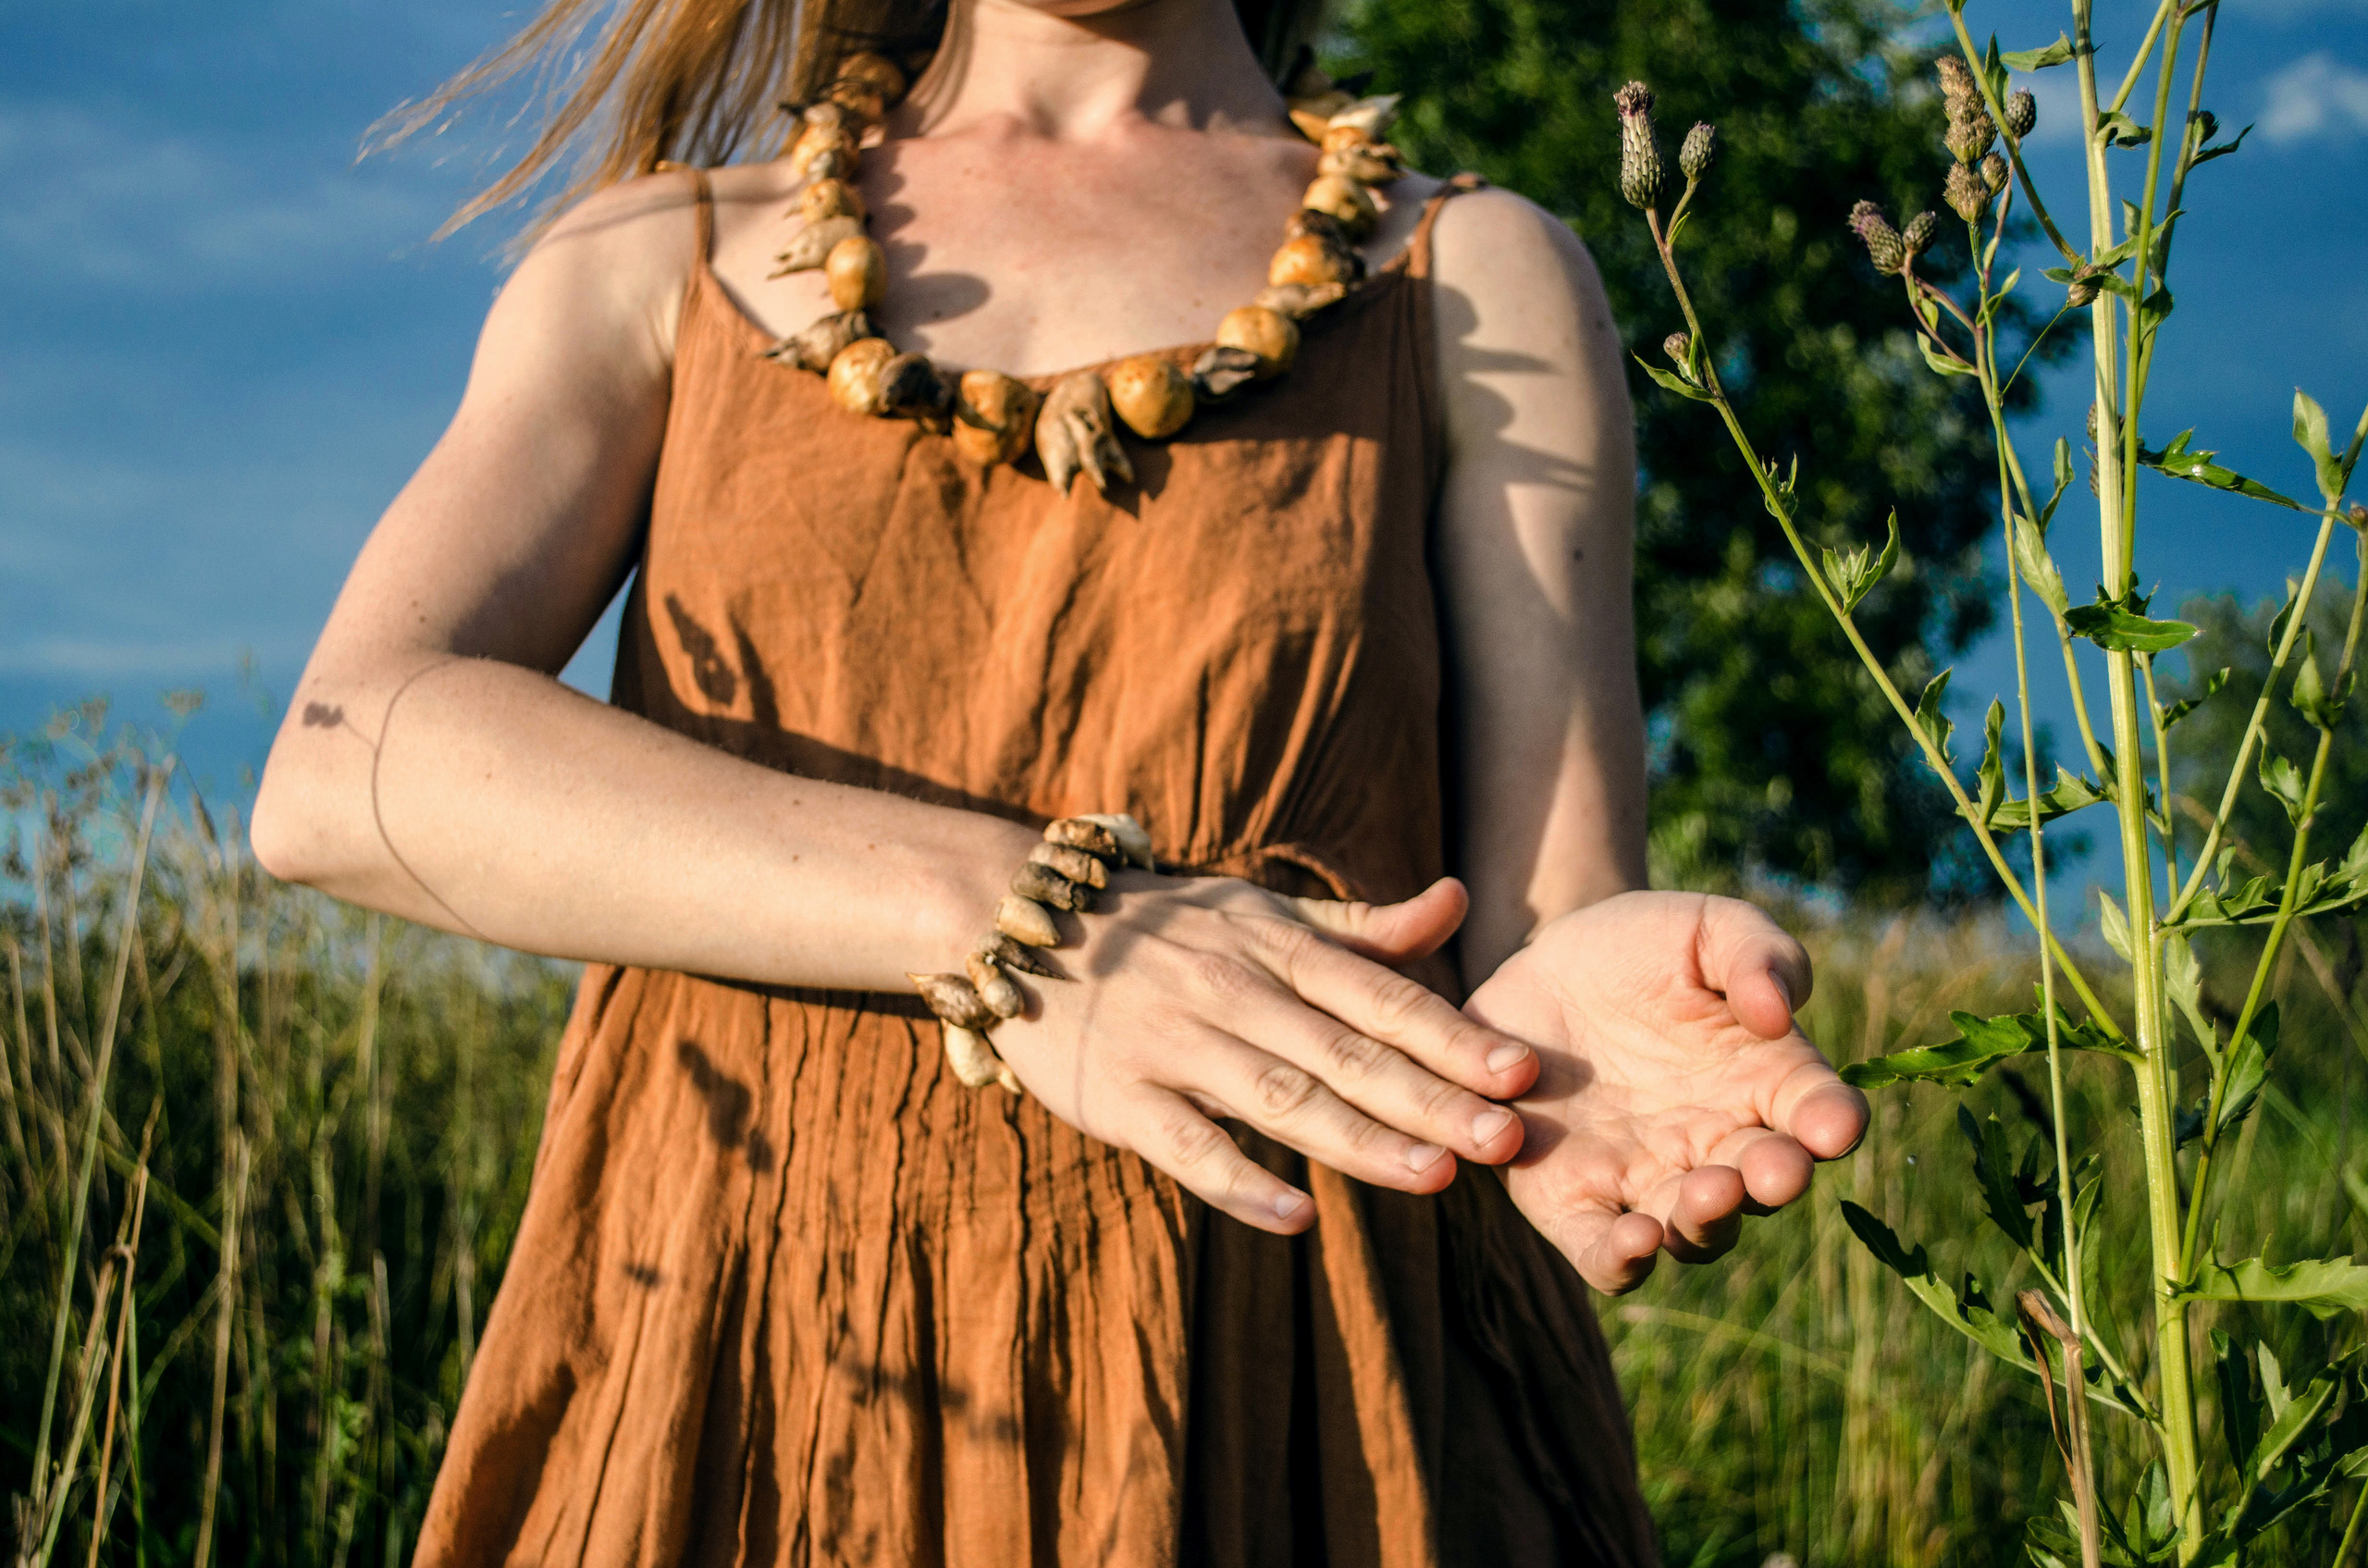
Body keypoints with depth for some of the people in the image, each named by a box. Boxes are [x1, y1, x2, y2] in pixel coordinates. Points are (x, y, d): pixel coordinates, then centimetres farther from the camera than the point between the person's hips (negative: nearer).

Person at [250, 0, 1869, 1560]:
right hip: (717, 1417, 1)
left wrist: (1546, 1036, -27)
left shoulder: (1484, 288, 8)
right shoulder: (652, 262, 11)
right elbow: (341, 771, -7)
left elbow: (1544, 926, -2)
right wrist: (1007, 923, -20)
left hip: (1271, 1433, -1)